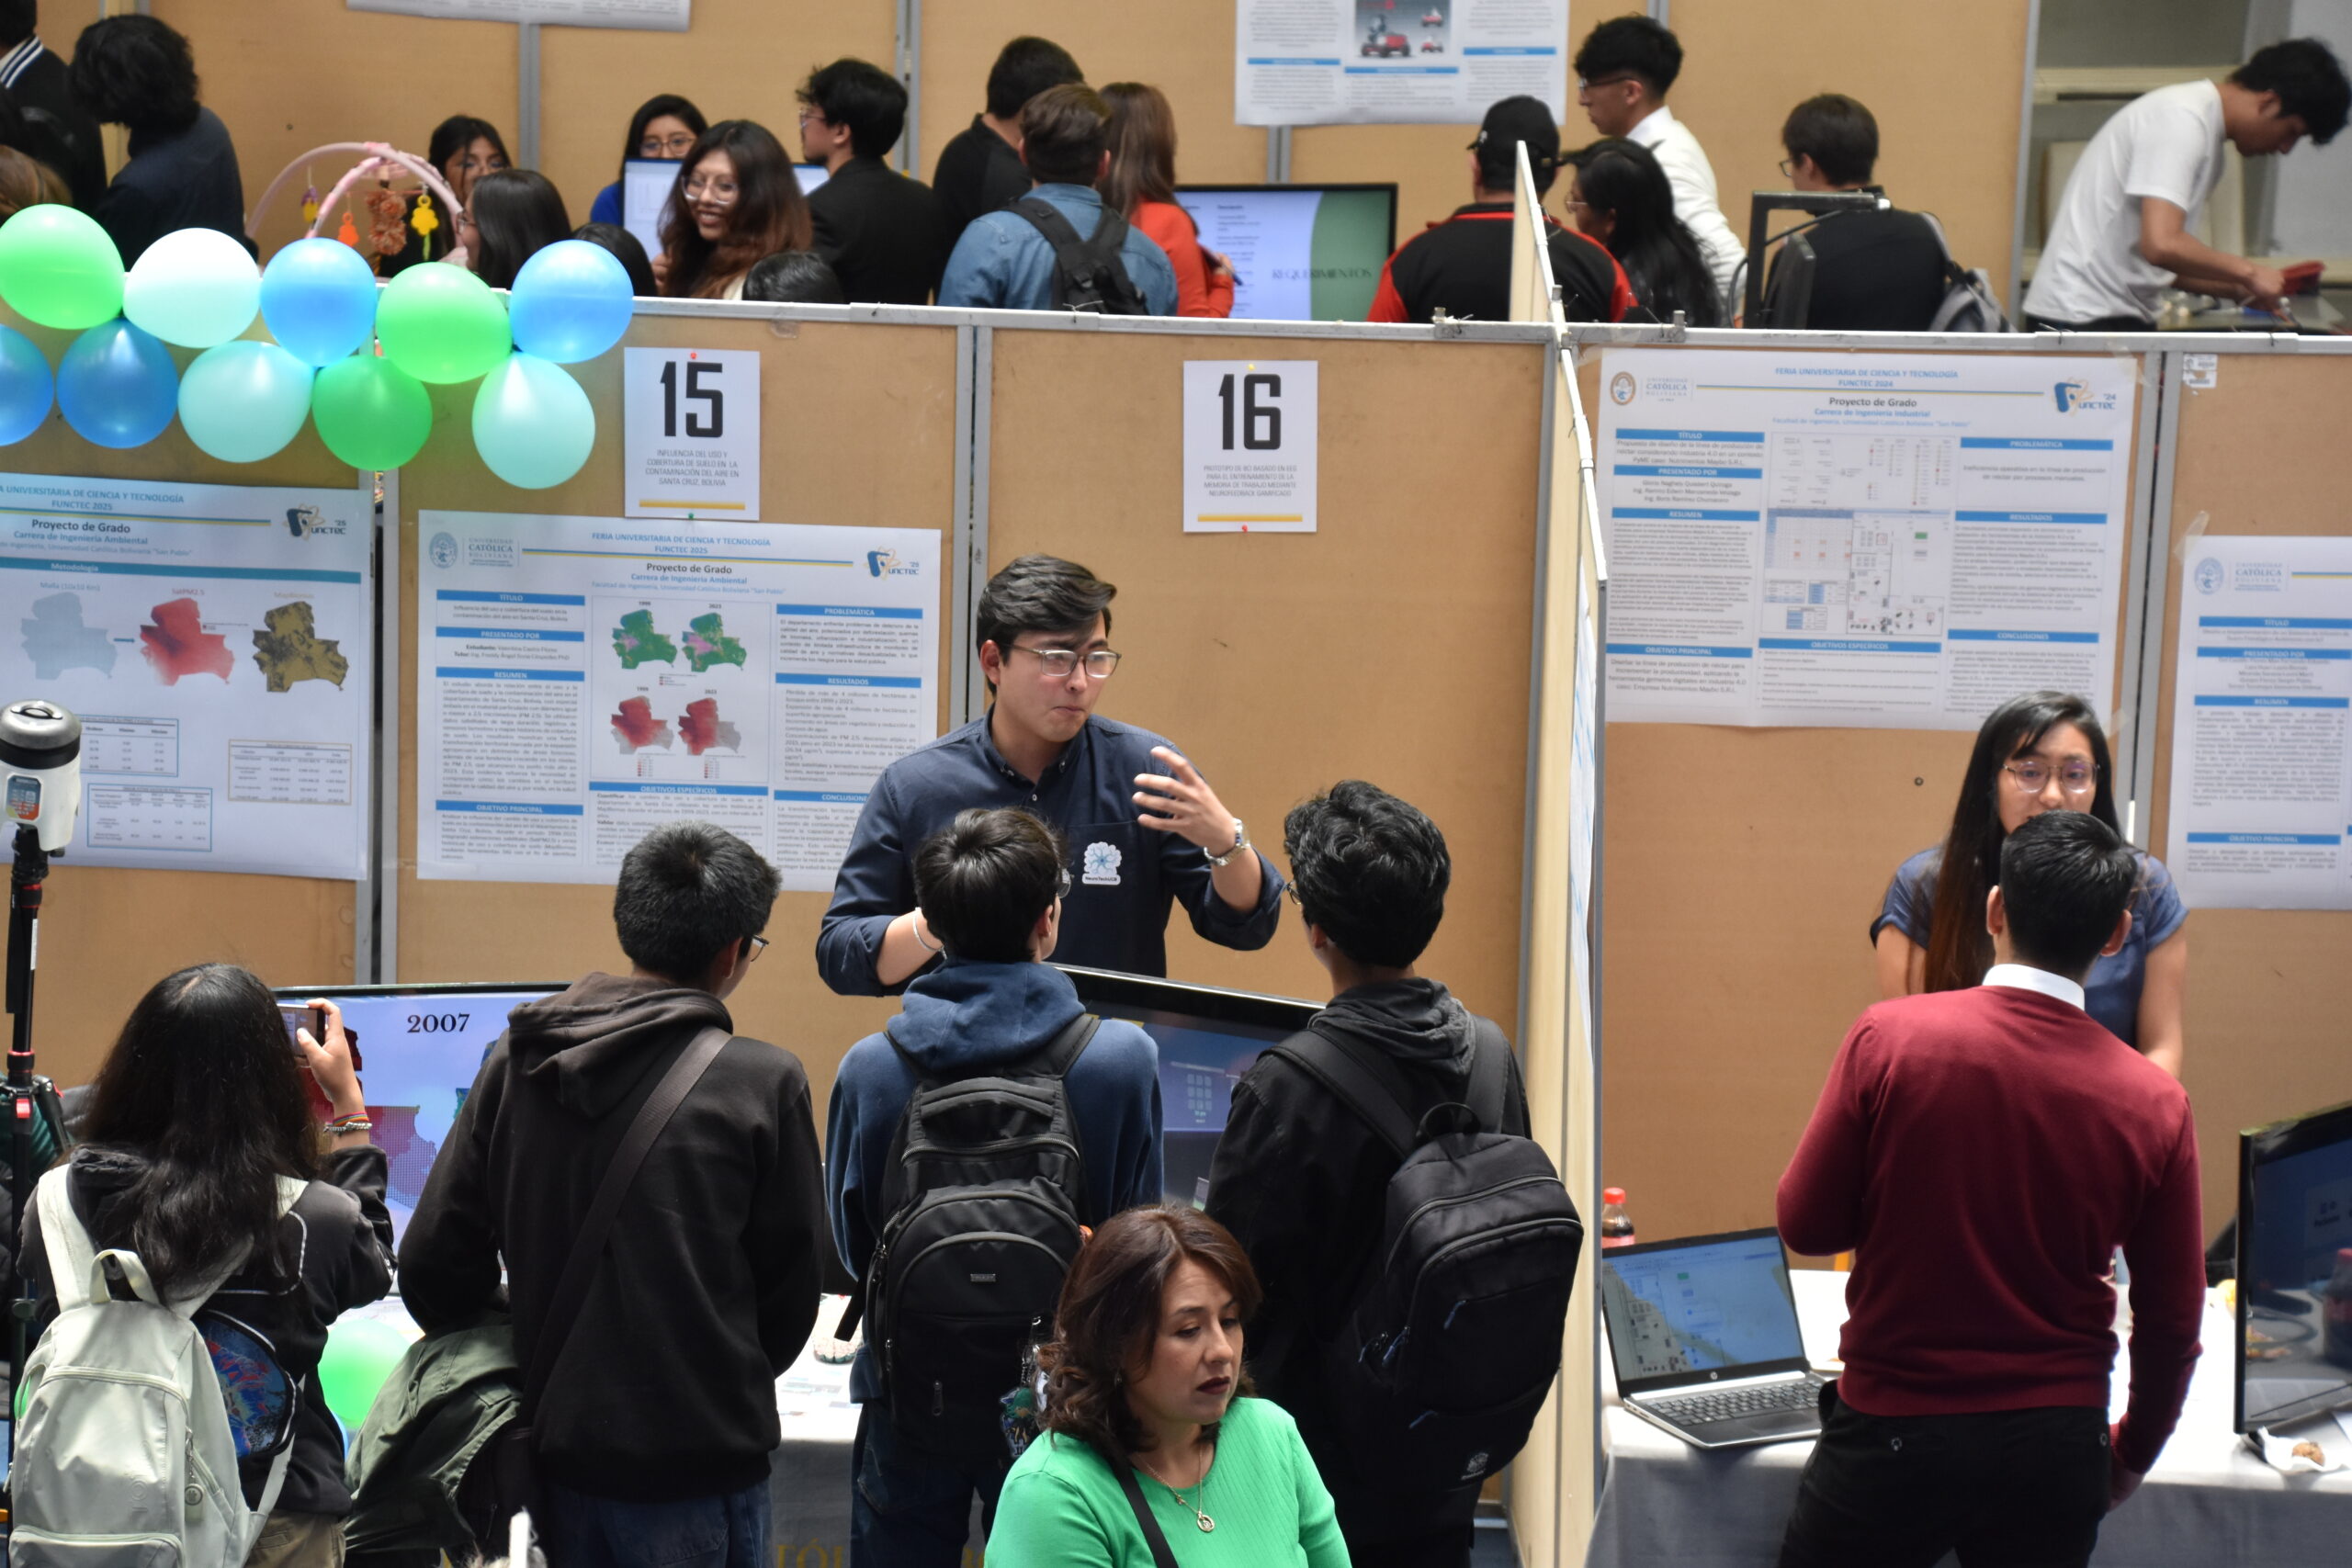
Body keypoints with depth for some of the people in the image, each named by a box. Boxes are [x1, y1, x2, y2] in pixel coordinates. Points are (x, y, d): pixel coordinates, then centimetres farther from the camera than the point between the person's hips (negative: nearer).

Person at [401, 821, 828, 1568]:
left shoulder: (514, 1062, 1)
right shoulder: (763, 1084, -11)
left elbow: (433, 1263, 1)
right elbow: (792, 1288, -2)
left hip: (558, 1453, 5)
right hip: (699, 1470, -4)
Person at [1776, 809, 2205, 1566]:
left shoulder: (1887, 1037, -12)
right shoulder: (2154, 1105, -7)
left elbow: (1806, 1227, -5)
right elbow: (2172, 1324, 1)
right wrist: (2130, 1455, 18)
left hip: (1894, 1430, -2)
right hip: (2056, 1447, 2)